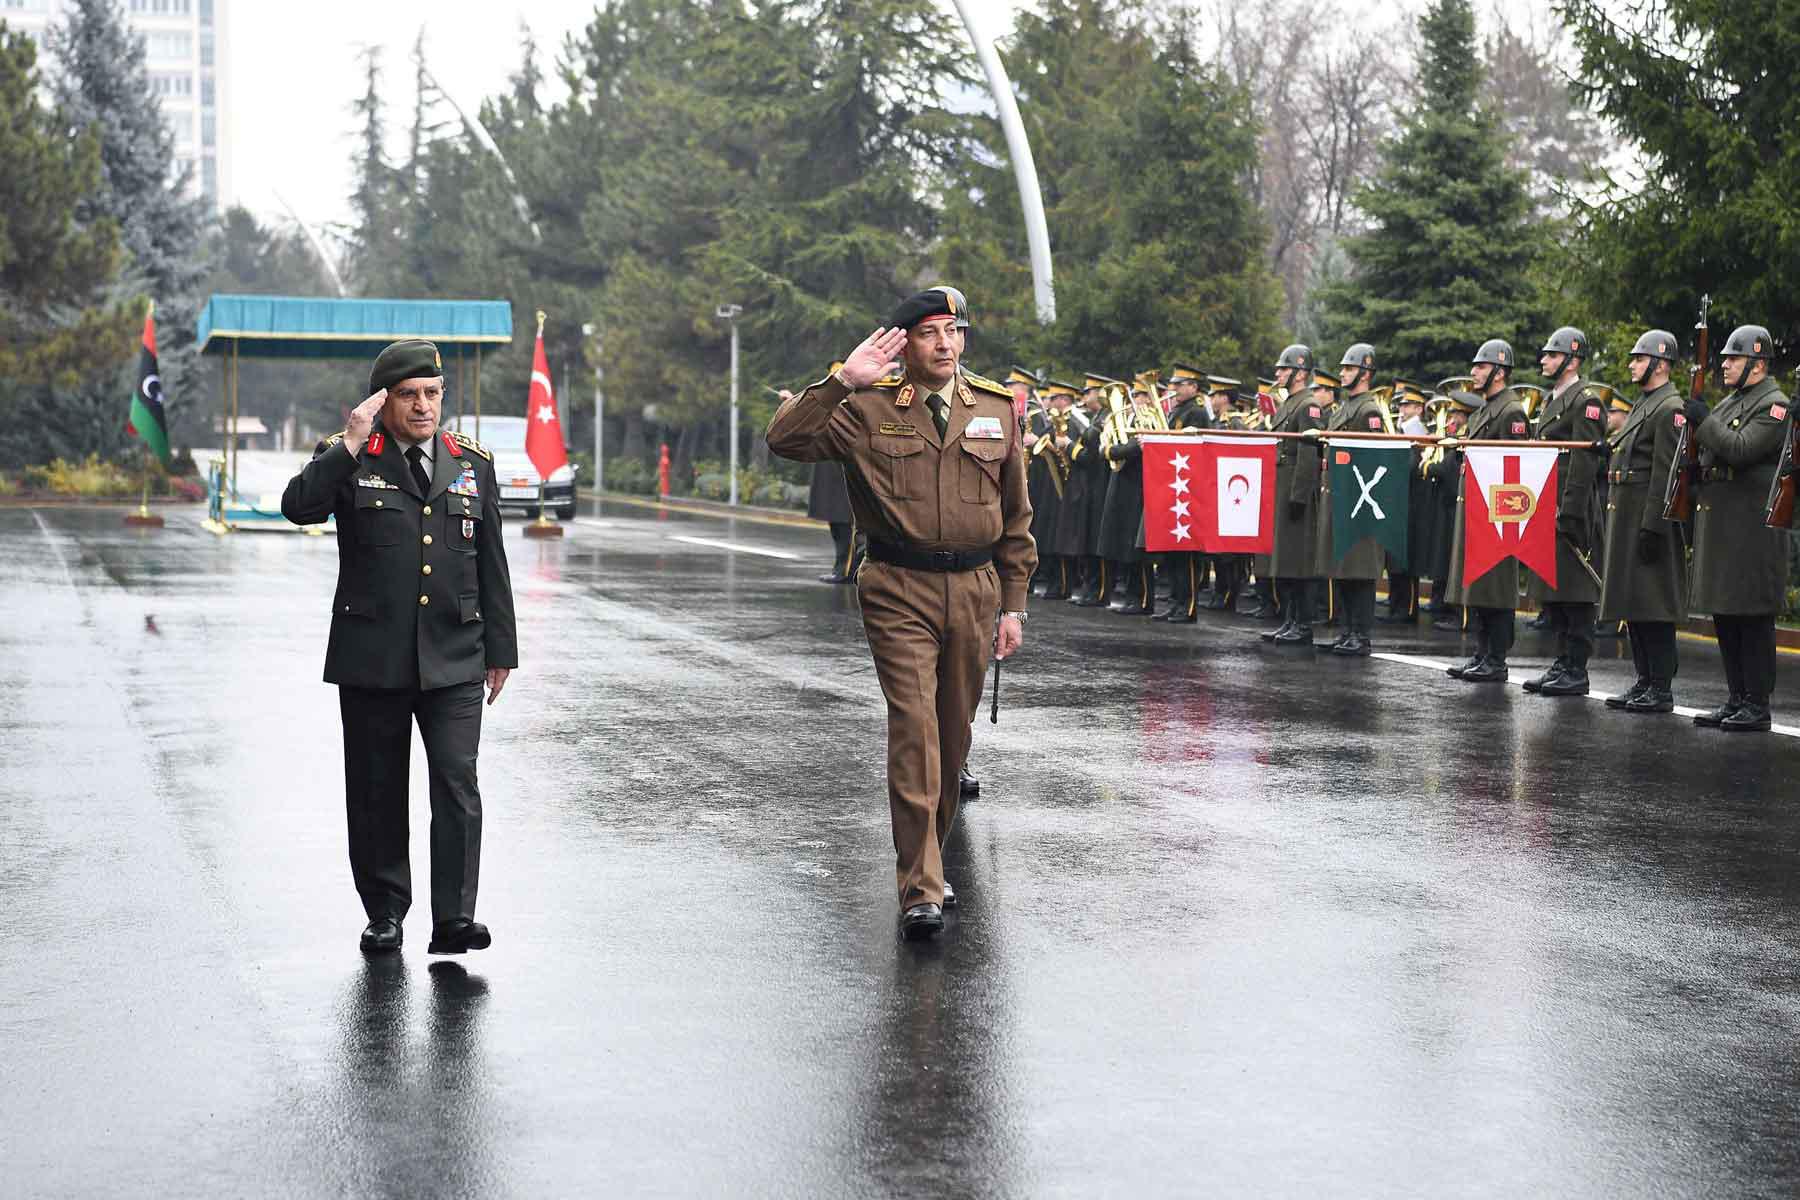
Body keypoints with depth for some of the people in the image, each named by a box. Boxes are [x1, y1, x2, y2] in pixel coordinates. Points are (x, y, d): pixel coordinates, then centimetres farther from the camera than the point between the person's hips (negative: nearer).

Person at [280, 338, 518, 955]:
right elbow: (298, 507, -18)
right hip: (371, 660, -1)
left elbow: (492, 566, 14)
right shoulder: (346, 460, 2)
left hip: (454, 661, 1)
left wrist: (500, 648, 13)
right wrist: (350, 446, -20)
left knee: (457, 785, -10)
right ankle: (384, 913, 20)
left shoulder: (473, 464, 11)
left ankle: (454, 919, -9)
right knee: (376, 791, 7)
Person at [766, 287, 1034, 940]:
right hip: (900, 591, -4)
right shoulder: (868, 409, 0)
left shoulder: (997, 409, 9)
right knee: (914, 730, -13)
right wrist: (842, 382, -19)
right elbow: (786, 440, -12)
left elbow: (1016, 517, 14)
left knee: (954, 735, 12)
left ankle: (928, 857, 30)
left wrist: (1013, 605, 11)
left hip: (974, 590, 4)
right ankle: (920, 889, -12)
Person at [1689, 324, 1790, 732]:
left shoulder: (1774, 406, -9)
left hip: (1752, 527, -9)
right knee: (1724, 614, 11)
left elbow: (1740, 450, -22)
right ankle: (1736, 699, 19)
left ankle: (1757, 706, -2)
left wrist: (1702, 421, -15)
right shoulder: (1728, 403, 19)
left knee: (1753, 617, -6)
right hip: (1718, 525, 9)